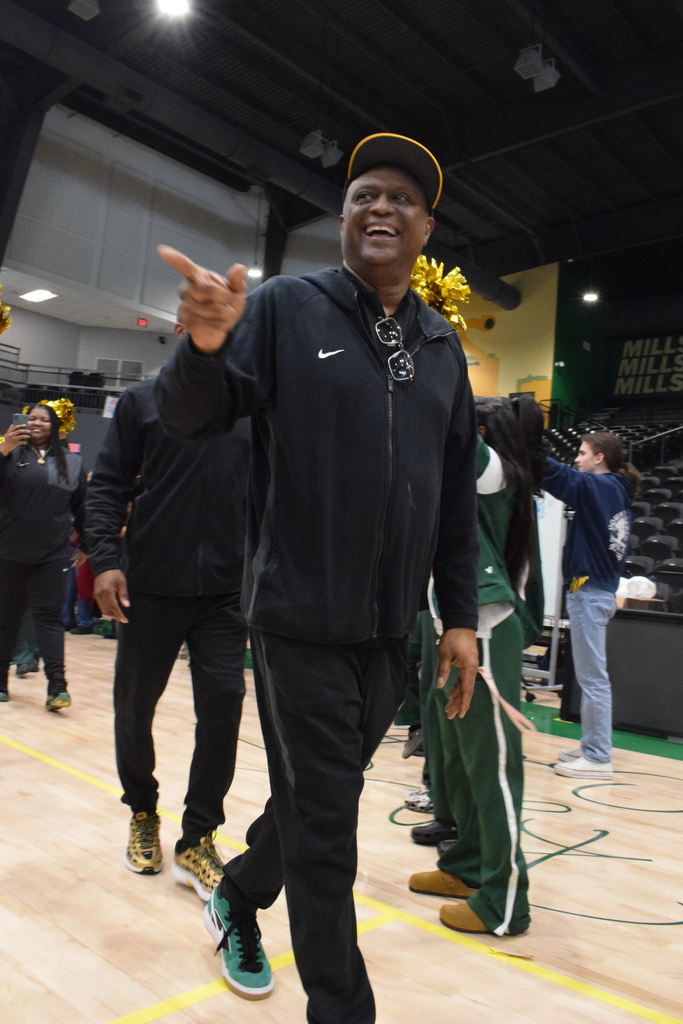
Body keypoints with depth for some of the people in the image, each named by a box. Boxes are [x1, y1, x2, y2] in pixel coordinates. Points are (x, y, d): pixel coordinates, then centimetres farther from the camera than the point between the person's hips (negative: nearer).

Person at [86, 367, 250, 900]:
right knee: (135, 704, 12)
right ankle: (142, 812, 37)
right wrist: (106, 559, -11)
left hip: (226, 590, 1)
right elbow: (107, 485, 0)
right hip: (149, 586, 0)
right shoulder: (144, 400, 4)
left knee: (224, 702, -4)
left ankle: (196, 841, 12)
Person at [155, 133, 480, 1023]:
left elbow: (458, 492, 10)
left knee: (320, 802, 21)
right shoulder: (288, 309, -3)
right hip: (300, 621, -5)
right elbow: (190, 416, -9)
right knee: (323, 822, 4)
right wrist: (205, 345, -31)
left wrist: (460, 614, 8)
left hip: (391, 631, 5)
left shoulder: (444, 348, 9)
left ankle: (238, 899, 49)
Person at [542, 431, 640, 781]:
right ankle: (591, 746, 24)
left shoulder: (599, 486, -11)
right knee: (591, 676, 15)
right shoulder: (616, 492, 14)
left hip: (589, 591, -9)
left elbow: (556, 474, -20)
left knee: (593, 677, -4)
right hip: (599, 589, 9)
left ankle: (598, 758, 2)